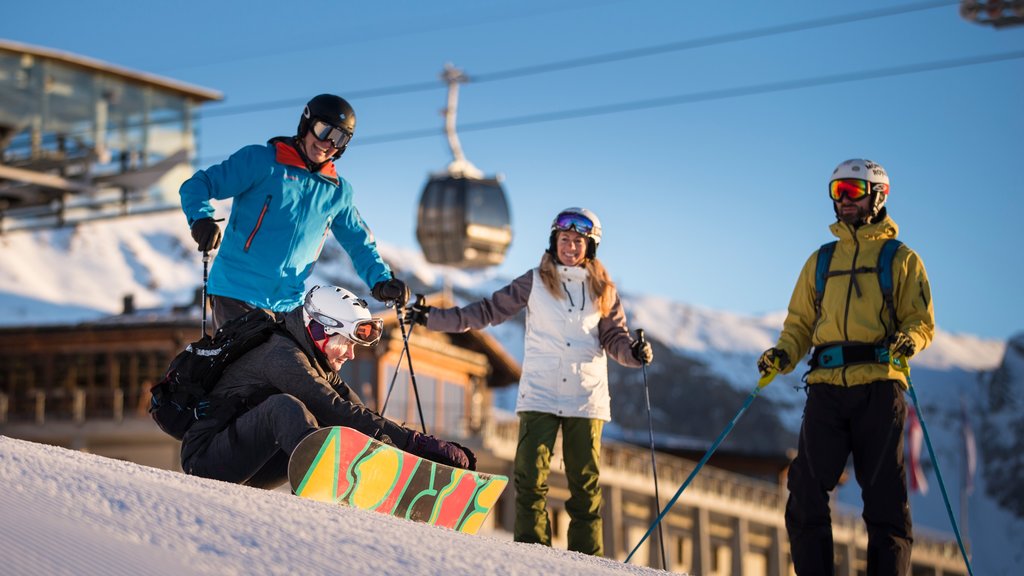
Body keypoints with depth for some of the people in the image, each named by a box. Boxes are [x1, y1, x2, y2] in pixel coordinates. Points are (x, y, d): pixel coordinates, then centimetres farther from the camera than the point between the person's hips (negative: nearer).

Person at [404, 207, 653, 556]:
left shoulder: (603, 290, 9)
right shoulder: (535, 282, 7)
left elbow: (614, 337, 8)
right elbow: (487, 312, 8)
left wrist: (634, 352, -15)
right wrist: (432, 318, 3)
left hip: (586, 397, 1)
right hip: (539, 395, -1)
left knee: (585, 482, 0)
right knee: (531, 478, -10)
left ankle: (587, 560, 4)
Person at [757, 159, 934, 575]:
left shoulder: (901, 259, 11)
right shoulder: (820, 261, 22)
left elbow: (922, 321, 5)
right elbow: (800, 323, 20)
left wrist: (910, 339, -17)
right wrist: (783, 354, 1)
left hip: (878, 385, -3)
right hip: (826, 386, 3)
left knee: (884, 495, -4)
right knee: (806, 490, -8)